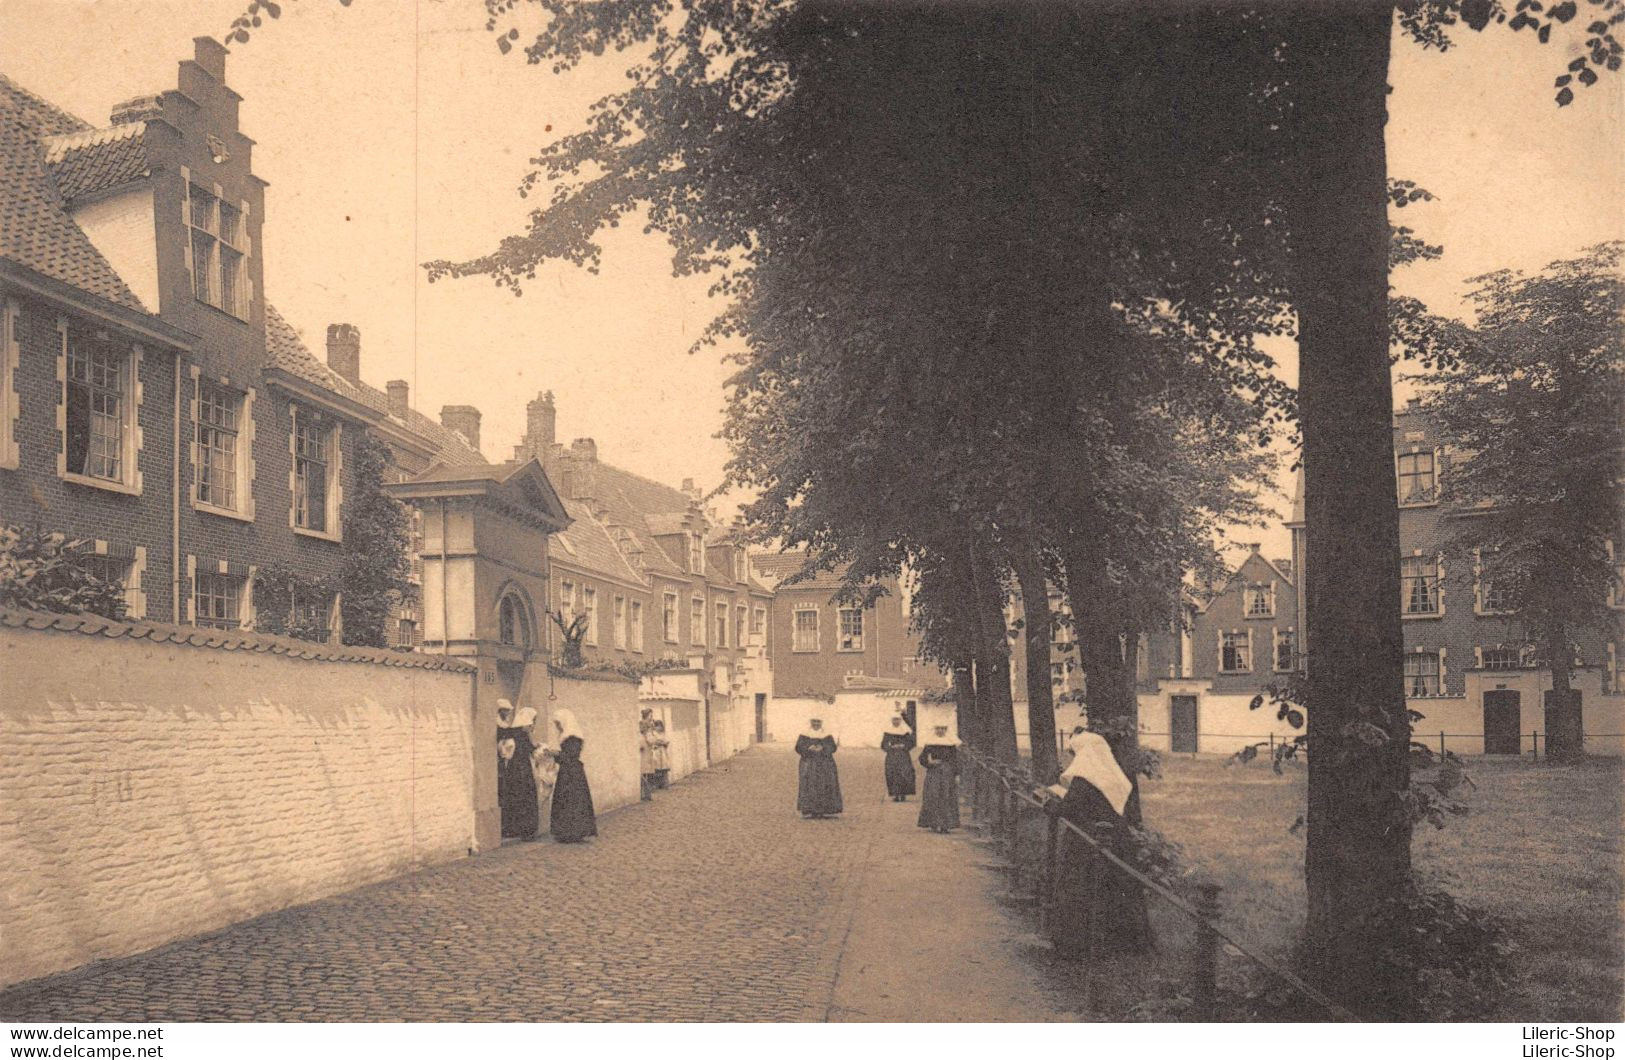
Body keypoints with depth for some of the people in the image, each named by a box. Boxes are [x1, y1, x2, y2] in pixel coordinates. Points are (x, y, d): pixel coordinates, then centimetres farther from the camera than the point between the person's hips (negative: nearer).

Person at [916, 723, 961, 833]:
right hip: (934, 773, 0)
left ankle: (946, 826, 4)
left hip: (948, 774, 0)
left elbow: (955, 760, 4)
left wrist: (957, 775, -3)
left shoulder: (951, 743, 4)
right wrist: (929, 762, -15)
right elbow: (922, 758, 5)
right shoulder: (930, 743, 4)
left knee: (947, 799, -1)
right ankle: (935, 824, 0)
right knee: (933, 798, -6)